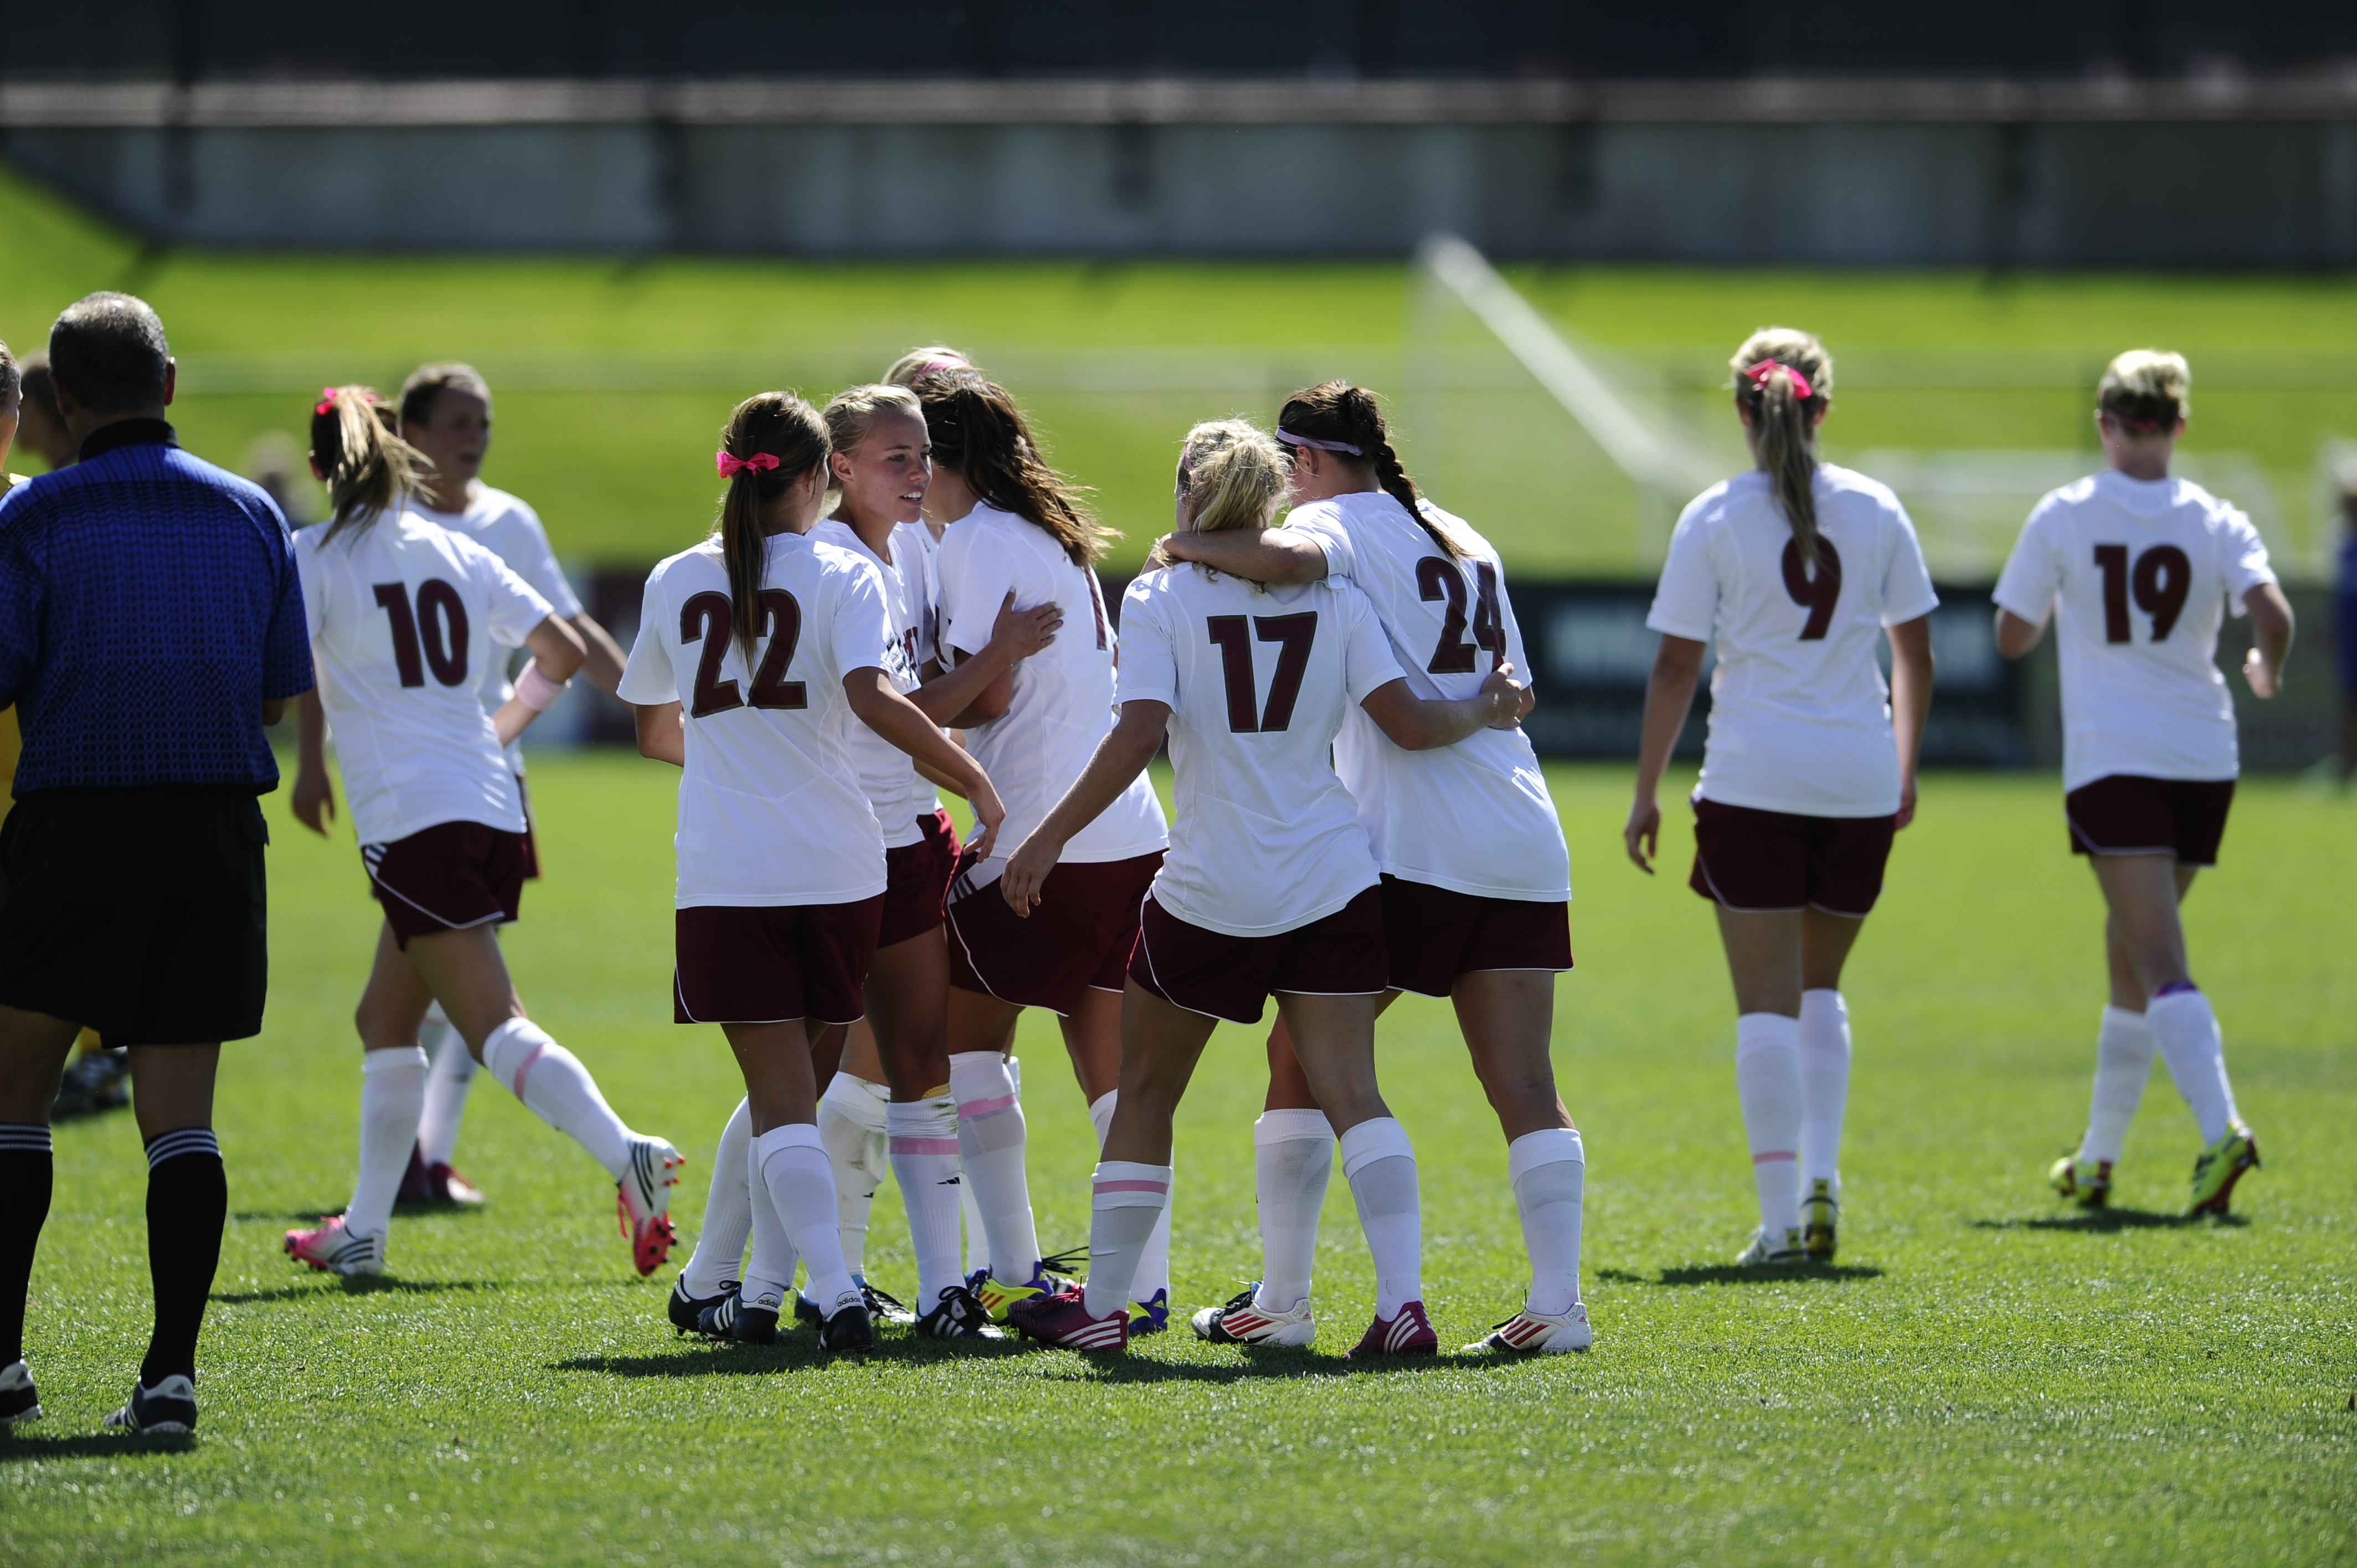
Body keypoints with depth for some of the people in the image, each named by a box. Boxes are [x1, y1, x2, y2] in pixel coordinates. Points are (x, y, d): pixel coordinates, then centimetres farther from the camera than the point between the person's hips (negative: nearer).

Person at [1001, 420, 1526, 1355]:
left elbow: (1138, 735, -17)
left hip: (1209, 892, -2)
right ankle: (1402, 1302, -17)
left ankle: (1102, 1306, 20)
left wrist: (1049, 839, -13)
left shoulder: (1159, 598, -5)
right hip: (1332, 882, 2)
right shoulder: (1331, 599, 3)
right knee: (1352, 1094, -2)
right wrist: (1487, 711, 15)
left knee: (1143, 1092, 14)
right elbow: (1410, 724, -4)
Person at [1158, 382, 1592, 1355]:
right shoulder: (1464, 540, 20)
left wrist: (1191, 546, -11)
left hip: (1408, 848, -6)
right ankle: (1558, 1303, -7)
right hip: (1524, 852, 6)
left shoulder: (1343, 523, -2)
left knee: (1302, 1057, 5)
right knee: (1525, 1086, 3)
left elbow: (1289, 560, -26)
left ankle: (1281, 1300, 4)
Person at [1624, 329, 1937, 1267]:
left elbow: (1676, 668, -4)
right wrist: (1906, 767, 24)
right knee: (1820, 986, 19)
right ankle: (1821, 1179, 5)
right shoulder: (1875, 511, 3)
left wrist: (1646, 793, 4)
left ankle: (1781, 1216, -5)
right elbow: (1914, 654, 10)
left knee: (1767, 1000, 0)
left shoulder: (1713, 519, -5)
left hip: (1753, 778, -3)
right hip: (1860, 780, 3)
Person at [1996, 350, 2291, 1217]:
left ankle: (2222, 1128, -35)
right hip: (2204, 759, 4)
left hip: (2110, 762, -4)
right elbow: (2273, 616, -13)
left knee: (2162, 967, -13)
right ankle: (2096, 1161, 25)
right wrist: (2267, 671, 9)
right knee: (2130, 953, 19)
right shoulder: (2216, 522, 1)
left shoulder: (2064, 517, -2)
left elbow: (2012, 637, 3)